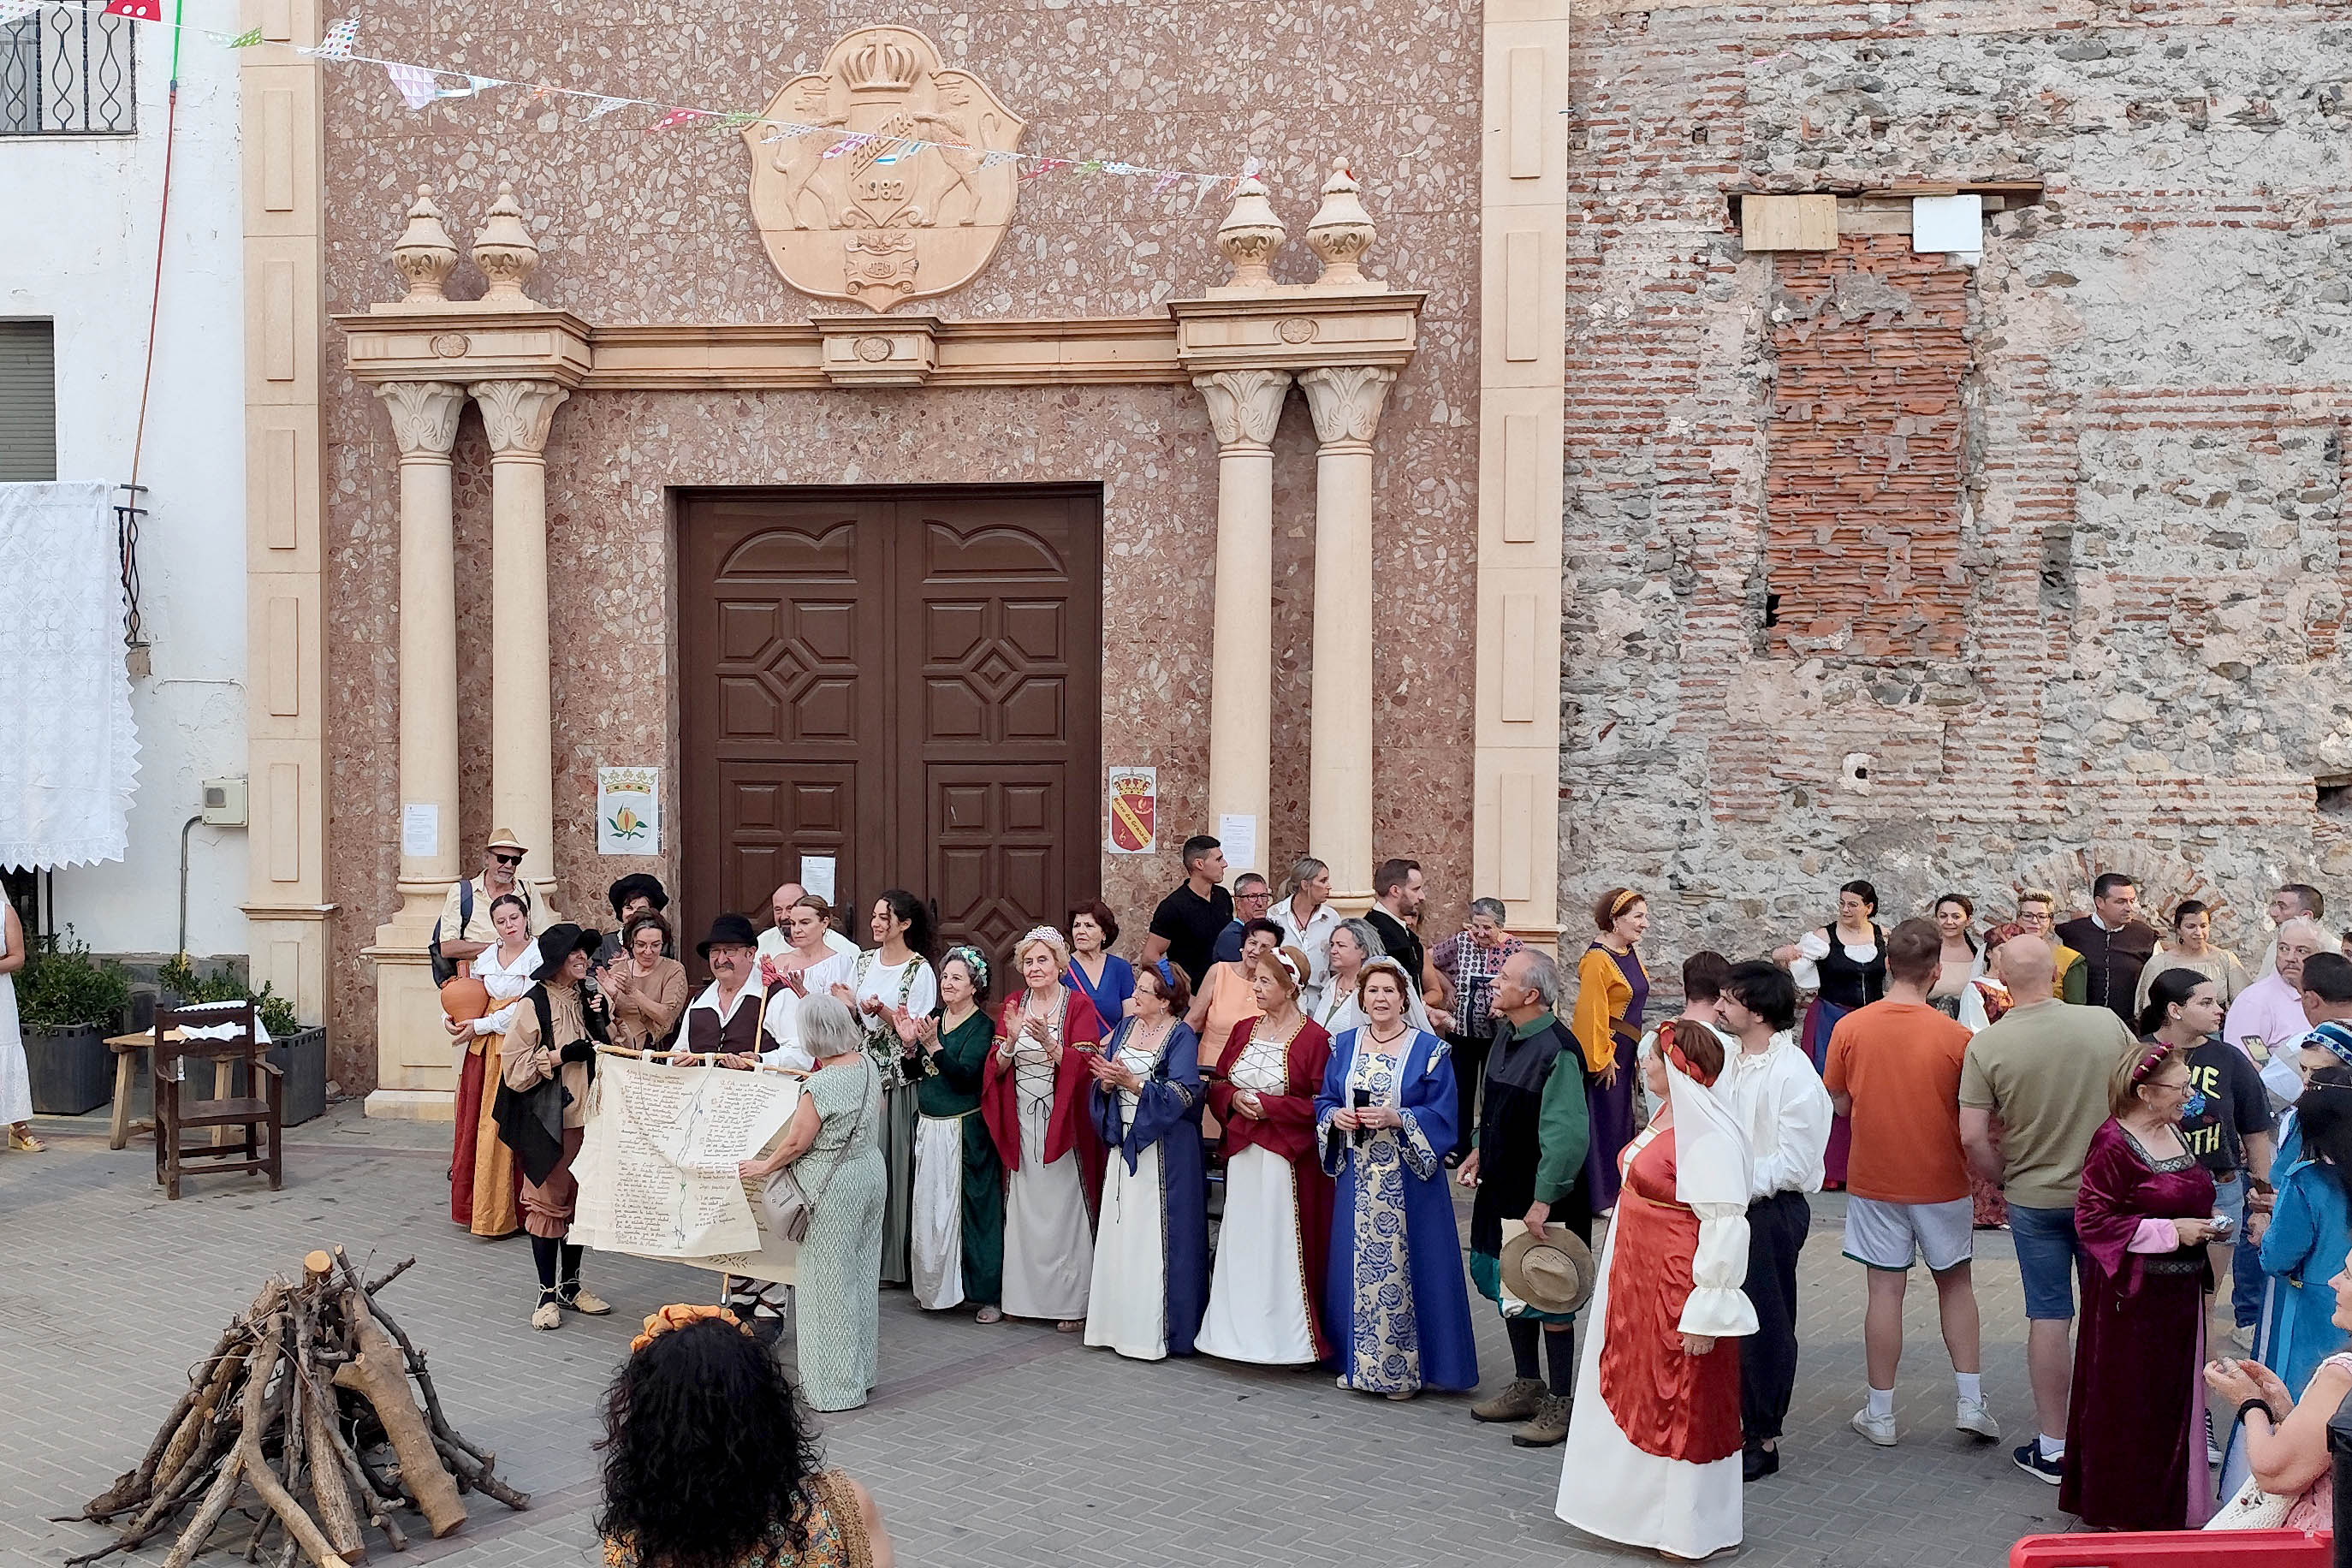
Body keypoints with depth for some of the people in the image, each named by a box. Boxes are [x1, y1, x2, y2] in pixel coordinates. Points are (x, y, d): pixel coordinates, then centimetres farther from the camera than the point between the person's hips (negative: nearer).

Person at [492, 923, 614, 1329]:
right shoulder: (535, 1003, -10)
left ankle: (571, 1284, 23)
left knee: (580, 1200, 12)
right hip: (548, 1120, -6)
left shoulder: (586, 998, 10)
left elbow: (607, 1052, 18)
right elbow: (514, 1068, -13)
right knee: (547, 1200, 0)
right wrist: (561, 1056, -20)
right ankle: (547, 1294, 9)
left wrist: (602, 1020, 1)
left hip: (585, 1116, 6)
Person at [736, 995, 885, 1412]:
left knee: (829, 1283, 4)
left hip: (834, 1188, -8)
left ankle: (835, 1386, 12)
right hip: (872, 1172, 8)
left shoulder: (820, 1086, -24)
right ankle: (860, 1373, 29)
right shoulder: (868, 1065, -1)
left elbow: (796, 1144, -15)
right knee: (860, 1275, 17)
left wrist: (763, 1167, 2)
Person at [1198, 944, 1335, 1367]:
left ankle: (1289, 1338, 7)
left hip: (1288, 1160, -6)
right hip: (1244, 1154, 6)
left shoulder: (1313, 1038, -8)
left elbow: (1321, 1103, -11)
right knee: (1242, 1243, 8)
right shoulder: (1245, 1030, 11)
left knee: (1282, 1246, -3)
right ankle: (1242, 1332, 18)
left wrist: (1267, 1105, -15)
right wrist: (1234, 1098, -5)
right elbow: (1217, 1083, 16)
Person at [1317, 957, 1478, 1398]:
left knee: (1403, 1263, -2)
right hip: (1356, 1178, 4)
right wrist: (1336, 1117, -8)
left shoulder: (1429, 1049, -3)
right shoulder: (1345, 1045, 10)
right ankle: (1359, 1361, 19)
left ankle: (1405, 1369, 8)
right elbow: (1323, 1101, 13)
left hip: (1407, 1180, -4)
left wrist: (1396, 1119, -20)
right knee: (1357, 1264, 7)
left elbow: (1442, 1116, -7)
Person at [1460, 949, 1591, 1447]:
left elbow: (1567, 1135, -26)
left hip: (1543, 1197, -9)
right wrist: (1480, 1150, 15)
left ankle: (1560, 1402, 14)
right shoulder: (1505, 1036, 4)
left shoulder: (1557, 1050, -23)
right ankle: (1527, 1386, 32)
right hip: (1503, 1187, 9)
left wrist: (1543, 1201, -25)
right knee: (1511, 1289, 18)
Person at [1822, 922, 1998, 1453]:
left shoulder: (1849, 1028, -8)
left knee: (1885, 1290, 6)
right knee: (1955, 1284, 16)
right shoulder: (1955, 1036, -13)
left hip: (1874, 1180, 1)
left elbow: (1839, 1104, 2)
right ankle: (1971, 1403, 16)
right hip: (1942, 1182, -1)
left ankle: (1880, 1413, 13)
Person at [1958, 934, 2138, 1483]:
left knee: (2049, 1318, 7)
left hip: (2034, 1199, -2)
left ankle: (2052, 1448, 13)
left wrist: (2005, 1180, 3)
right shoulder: (2107, 1024, -10)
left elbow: (1973, 1137, -15)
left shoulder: (1987, 1044, -15)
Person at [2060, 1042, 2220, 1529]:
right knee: (2128, 1404, 2)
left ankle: (2170, 1501, 29)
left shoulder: (2174, 1133, 8)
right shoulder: (2112, 1144, -18)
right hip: (2133, 1294, -8)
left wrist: (2204, 1223, 5)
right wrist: (2170, 1232, -20)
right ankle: (2121, 1508, 16)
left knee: (2176, 1396, 15)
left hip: (2180, 1291, 8)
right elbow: (2092, 1220, -20)